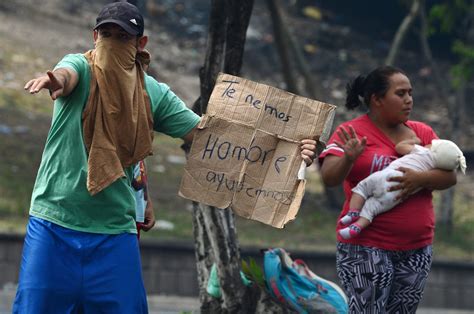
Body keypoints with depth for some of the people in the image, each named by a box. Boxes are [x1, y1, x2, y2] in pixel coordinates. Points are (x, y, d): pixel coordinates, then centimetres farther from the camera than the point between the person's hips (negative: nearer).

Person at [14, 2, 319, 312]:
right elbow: (65, 75, -27)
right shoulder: (81, 68, -3)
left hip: (115, 231, 2)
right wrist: (55, 80, -54)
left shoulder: (154, 94, 4)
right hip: (54, 225, -2)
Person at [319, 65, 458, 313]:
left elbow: (450, 176, 2)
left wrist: (420, 178, -18)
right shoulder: (350, 132, -4)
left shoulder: (422, 132, 9)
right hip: (365, 248, -5)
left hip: (416, 249, 5)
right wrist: (349, 158, -34)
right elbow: (329, 178, -13)